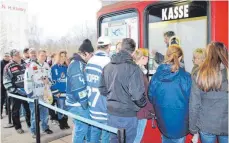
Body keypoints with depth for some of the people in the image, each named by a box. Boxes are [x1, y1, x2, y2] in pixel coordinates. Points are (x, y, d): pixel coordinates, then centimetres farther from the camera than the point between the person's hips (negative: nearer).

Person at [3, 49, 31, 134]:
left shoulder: (25, 64, 7)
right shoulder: (8, 67, -8)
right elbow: (6, 82, -11)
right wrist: (15, 90, -16)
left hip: (26, 91, 4)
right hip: (16, 92, -4)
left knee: (29, 108, 12)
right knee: (16, 110, 9)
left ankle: (30, 124, 28)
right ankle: (17, 127, 24)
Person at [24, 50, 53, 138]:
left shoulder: (47, 66, 9)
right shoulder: (31, 65, -11)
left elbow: (50, 77, 19)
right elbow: (27, 80, -13)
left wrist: (48, 80, -5)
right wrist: (29, 92, -15)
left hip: (44, 93, 6)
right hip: (34, 94, -5)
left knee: (45, 112, 14)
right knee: (35, 113, 5)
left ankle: (45, 127, 30)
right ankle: (34, 131, 19)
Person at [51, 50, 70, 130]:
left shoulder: (67, 67, 8)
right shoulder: (54, 68, -5)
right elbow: (52, 80, -8)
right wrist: (56, 92, -12)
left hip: (67, 92, 4)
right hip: (59, 92, -4)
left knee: (66, 108, 12)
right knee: (61, 108, 3)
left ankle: (65, 123, 26)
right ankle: (61, 124, 19)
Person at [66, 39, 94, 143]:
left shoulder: (79, 63, 12)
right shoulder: (77, 65, -19)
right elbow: (78, 87, -23)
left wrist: (85, 102, 15)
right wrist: (84, 104, -15)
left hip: (80, 103, 10)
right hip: (78, 104, -10)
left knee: (79, 128, 20)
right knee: (81, 129, 2)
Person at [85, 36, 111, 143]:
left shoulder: (90, 61, 5)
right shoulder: (107, 62, -18)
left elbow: (87, 83, 11)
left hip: (93, 106, 8)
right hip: (105, 108, -8)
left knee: (94, 133, 19)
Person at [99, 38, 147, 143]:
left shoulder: (108, 66, 1)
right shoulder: (133, 68, -19)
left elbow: (102, 89, 6)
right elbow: (137, 95, -22)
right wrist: (143, 104, -2)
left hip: (111, 112, 6)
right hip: (127, 114, -6)